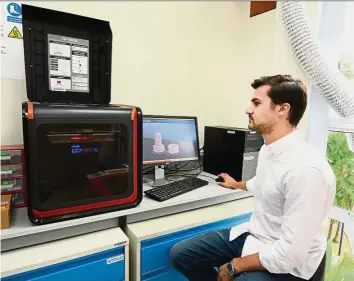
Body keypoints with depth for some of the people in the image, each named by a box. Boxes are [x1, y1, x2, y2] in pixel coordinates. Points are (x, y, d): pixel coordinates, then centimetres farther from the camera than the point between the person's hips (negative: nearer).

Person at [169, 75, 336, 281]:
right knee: (180, 253, 4)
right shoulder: (268, 149, 0)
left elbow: (290, 254, -27)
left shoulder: (307, 170, -29)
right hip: (253, 234, 8)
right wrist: (236, 184, 39)